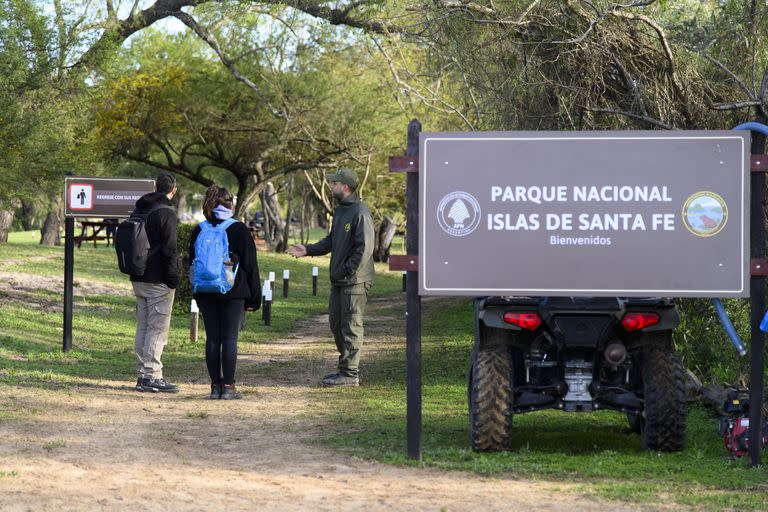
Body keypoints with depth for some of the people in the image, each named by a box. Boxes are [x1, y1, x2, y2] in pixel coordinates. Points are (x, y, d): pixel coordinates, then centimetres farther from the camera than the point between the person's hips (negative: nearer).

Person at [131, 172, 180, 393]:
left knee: (143, 326, 12)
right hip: (158, 282, -8)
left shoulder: (138, 211, 12)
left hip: (139, 280, 8)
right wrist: (173, 279, -11)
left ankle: (143, 374, 14)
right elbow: (169, 250, -17)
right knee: (158, 328, -5)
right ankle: (152, 376, -7)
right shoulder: (166, 213, -13)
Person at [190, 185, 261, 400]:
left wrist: (198, 295, 17)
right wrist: (254, 297, 3)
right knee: (230, 339, -1)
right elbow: (250, 265, -3)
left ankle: (215, 385, 5)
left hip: (206, 293, 3)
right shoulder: (239, 230, -3)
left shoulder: (199, 231, 7)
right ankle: (228, 386, -2)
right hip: (233, 293, -3)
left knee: (212, 339, 6)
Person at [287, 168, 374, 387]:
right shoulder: (339, 210, 15)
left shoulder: (360, 212, -16)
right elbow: (331, 241, 22)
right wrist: (308, 250, 11)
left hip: (355, 280, -10)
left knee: (351, 326, -5)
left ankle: (350, 373, -1)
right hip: (338, 280, 10)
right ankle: (348, 366, 24)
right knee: (336, 322, 15)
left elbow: (365, 248, -20)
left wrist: (348, 271, -19)